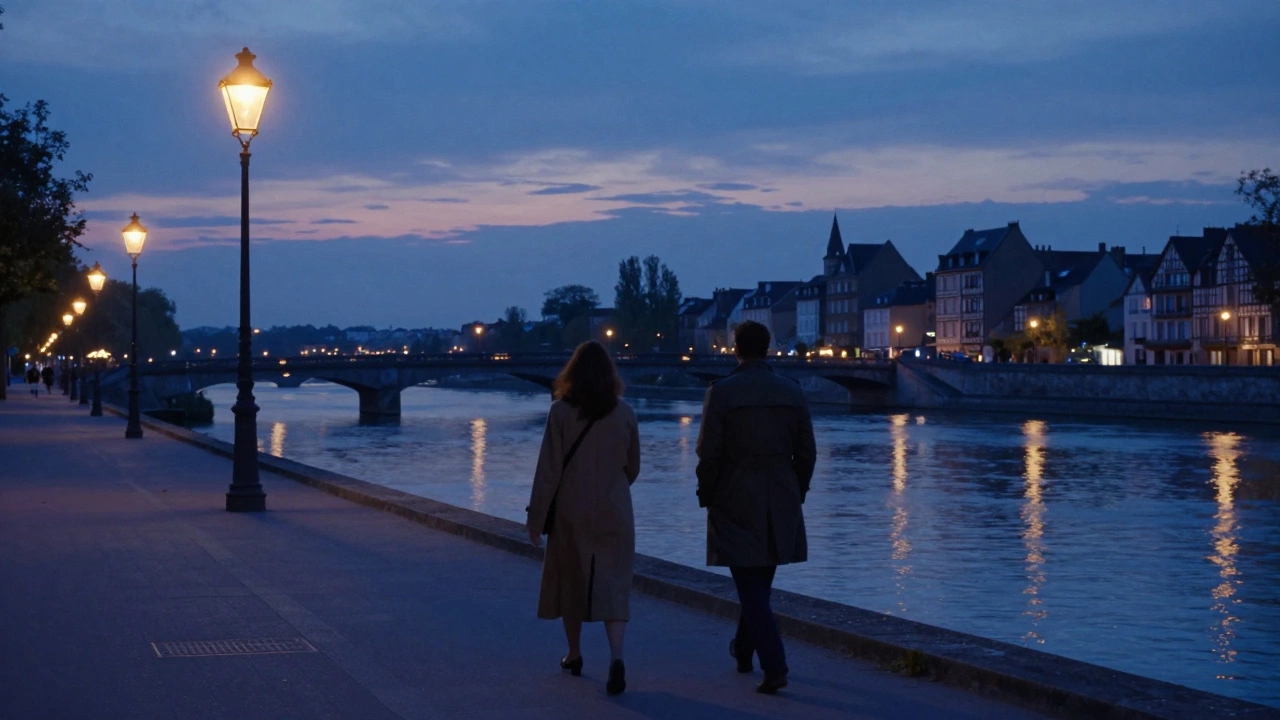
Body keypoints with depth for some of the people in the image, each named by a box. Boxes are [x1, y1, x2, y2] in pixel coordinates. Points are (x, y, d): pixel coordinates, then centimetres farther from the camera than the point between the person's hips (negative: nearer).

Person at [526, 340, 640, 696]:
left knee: (571, 581, 15)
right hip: (615, 511, 1)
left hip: (571, 511, -1)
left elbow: (548, 468, -10)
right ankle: (616, 657, -19)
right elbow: (633, 467, 10)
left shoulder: (561, 412, -9)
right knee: (612, 585, -1)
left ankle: (574, 654, 28)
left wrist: (536, 515, -4)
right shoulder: (625, 413, 0)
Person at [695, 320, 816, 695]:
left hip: (735, 502, -4)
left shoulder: (721, 392, -10)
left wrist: (706, 496, 2)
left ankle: (774, 667, -12)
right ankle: (744, 649, 37)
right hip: (781, 503, 4)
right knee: (759, 582, 20)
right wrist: (796, 493, 16)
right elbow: (806, 452, 4)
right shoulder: (792, 391, 2)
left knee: (751, 585, -2)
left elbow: (709, 454, -11)